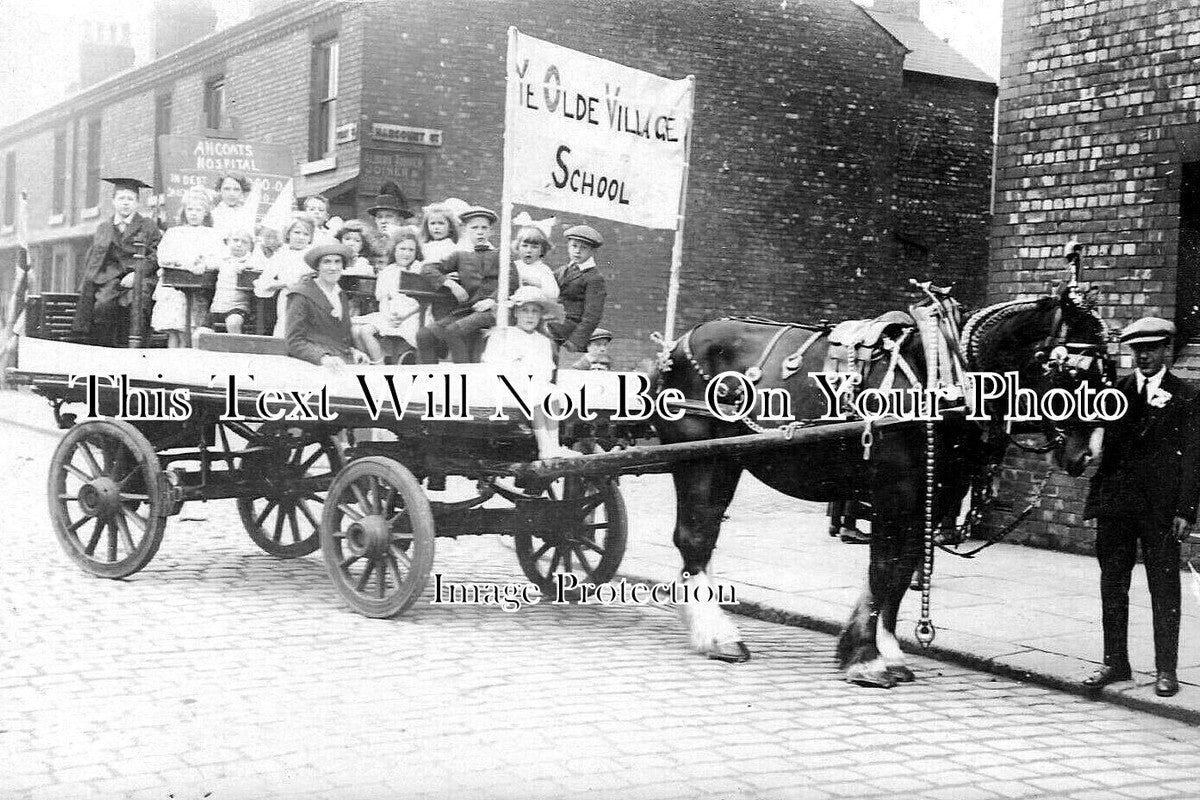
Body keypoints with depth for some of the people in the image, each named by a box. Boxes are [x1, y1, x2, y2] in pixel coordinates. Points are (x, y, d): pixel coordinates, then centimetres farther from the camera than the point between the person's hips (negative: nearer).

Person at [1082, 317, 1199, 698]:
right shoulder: (1117, 391, 8)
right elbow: (1107, 448, 8)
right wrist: (1095, 501, 1)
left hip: (1161, 507, -3)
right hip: (1116, 502, 3)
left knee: (1164, 589, 2)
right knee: (1112, 584, 8)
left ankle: (1166, 669, 10)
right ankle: (1115, 662, 19)